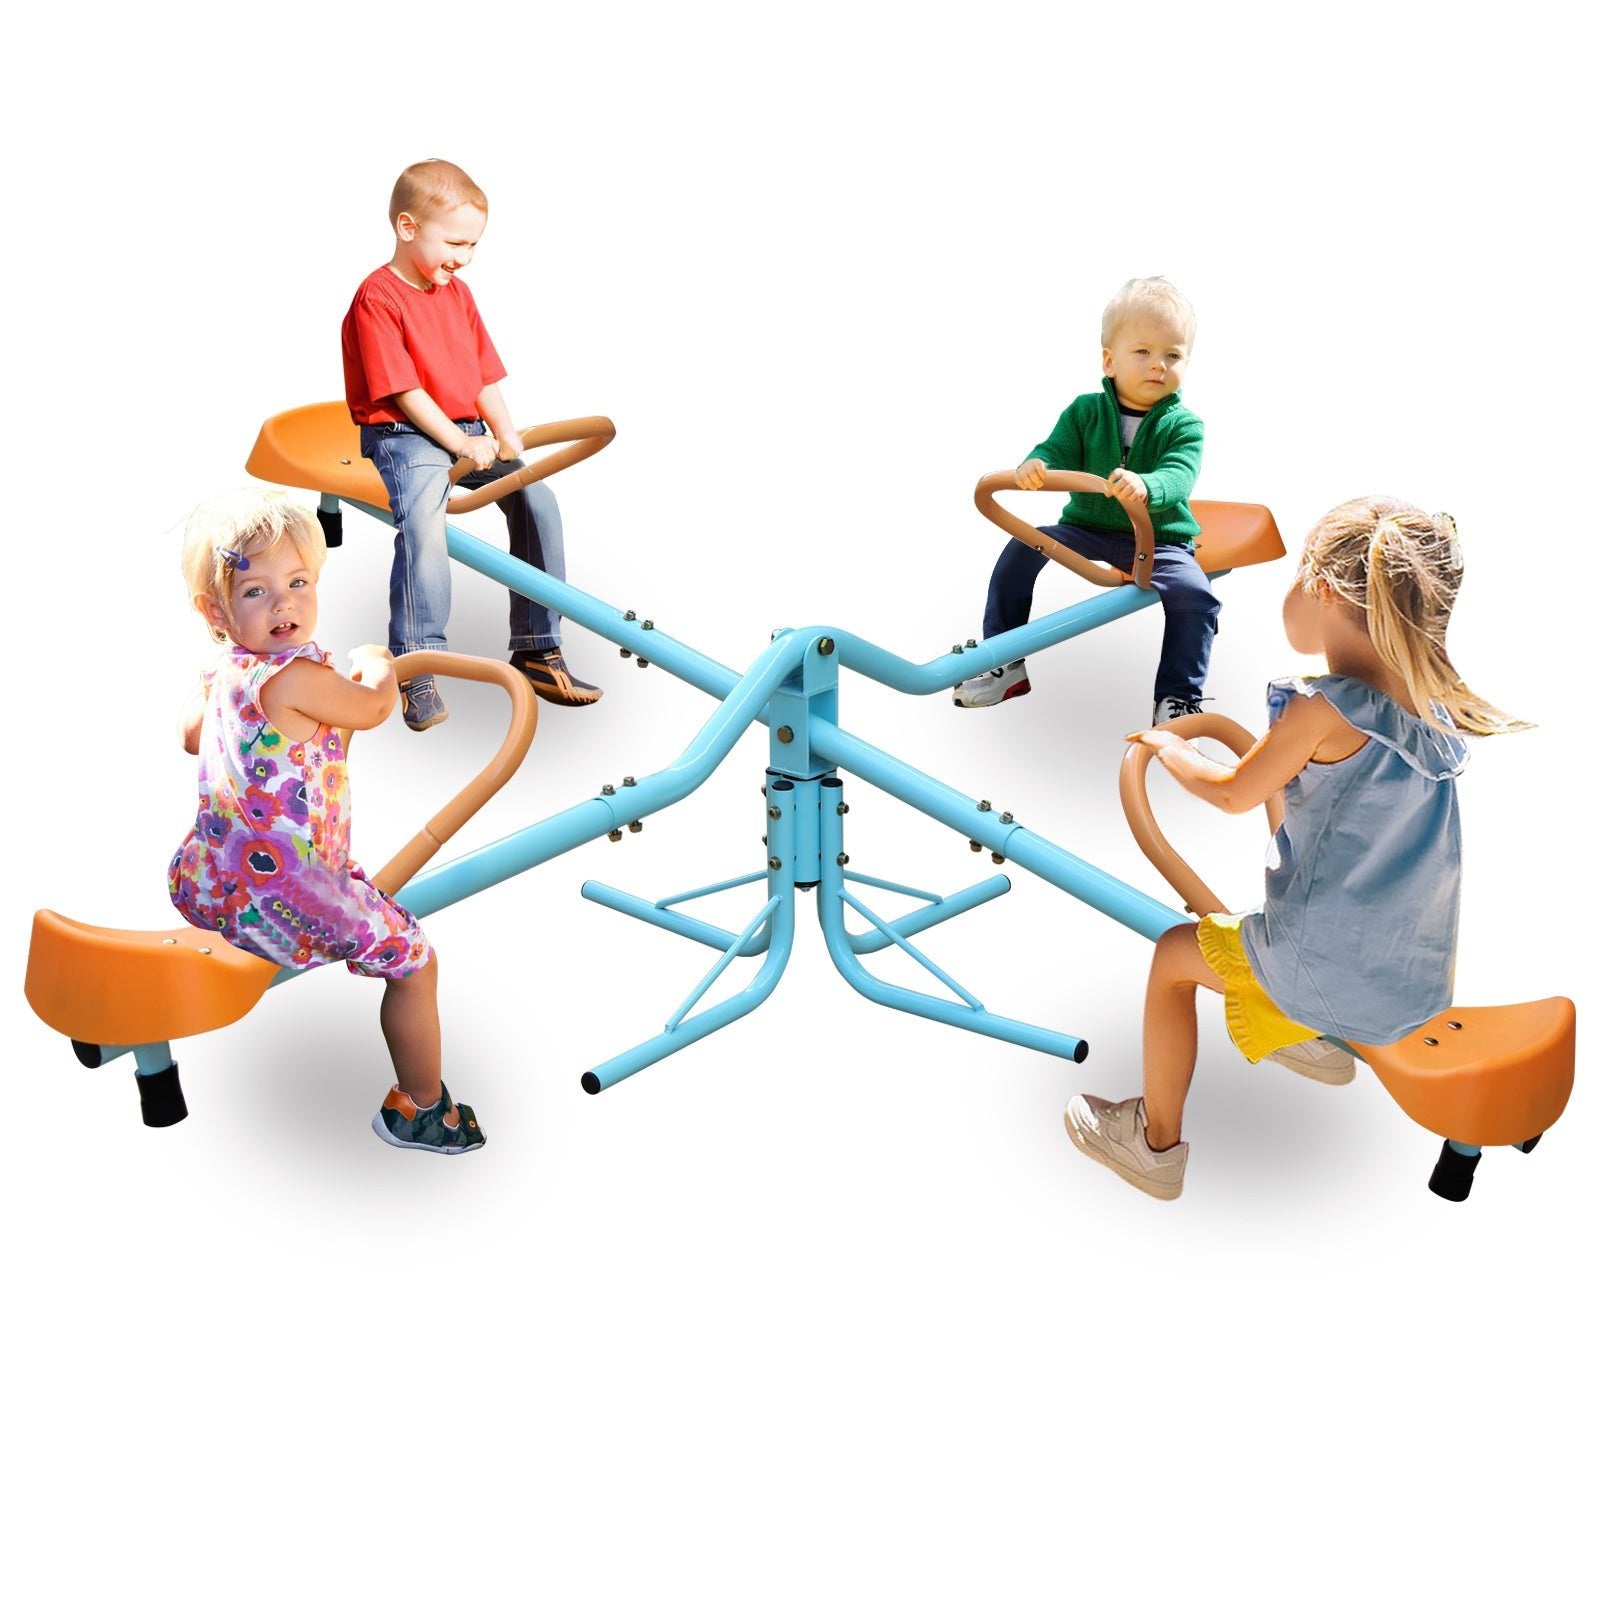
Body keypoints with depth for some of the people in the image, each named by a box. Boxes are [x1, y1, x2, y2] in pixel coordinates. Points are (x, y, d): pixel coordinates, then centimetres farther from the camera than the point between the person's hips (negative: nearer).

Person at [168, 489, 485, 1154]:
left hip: (203, 882, 10)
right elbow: (373, 709, -3)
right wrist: (375, 666, 19)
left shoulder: (219, 677, 10)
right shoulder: (295, 676, -20)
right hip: (274, 892, -10)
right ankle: (418, 1109, 14)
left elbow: (190, 734, 31)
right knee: (413, 960, 2)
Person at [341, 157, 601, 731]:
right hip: (404, 435, -7)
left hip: (468, 432, 7)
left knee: (536, 496, -11)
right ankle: (416, 670, -26)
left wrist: (505, 435, -2)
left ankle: (538, 650, -4)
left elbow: (485, 375, 14)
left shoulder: (457, 292, 15)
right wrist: (461, 444, -19)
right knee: (422, 519, -33)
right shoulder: (377, 298, -10)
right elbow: (403, 392, -16)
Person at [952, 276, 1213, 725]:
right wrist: (1034, 468, -36)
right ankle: (1005, 664, -2)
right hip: (1087, 529, 3)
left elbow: (1178, 478, -24)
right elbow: (1057, 453, -9)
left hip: (1160, 540, -3)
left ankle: (1177, 699, -14)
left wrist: (1145, 486, -49)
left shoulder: (1183, 426, -8)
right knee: (1021, 549, -14)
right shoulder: (1085, 411, 1)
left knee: (1194, 595, -28)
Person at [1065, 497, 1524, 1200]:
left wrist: (1165, 744, 13)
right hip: (1424, 983, 7)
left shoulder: (1323, 708, -19)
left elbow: (1232, 792, -4)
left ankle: (1157, 1142, 24)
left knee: (1175, 952, 15)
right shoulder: (1434, 705, 1)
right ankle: (1319, 1042, 45)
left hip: (1332, 978, -7)